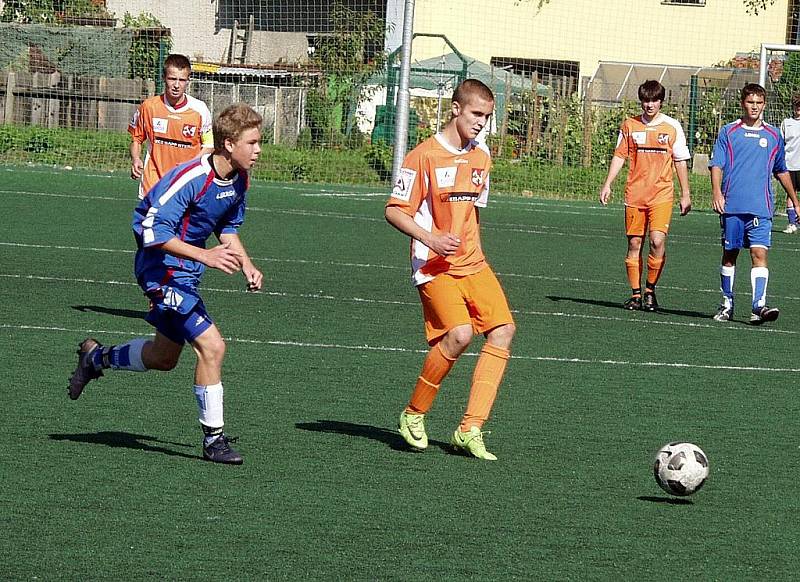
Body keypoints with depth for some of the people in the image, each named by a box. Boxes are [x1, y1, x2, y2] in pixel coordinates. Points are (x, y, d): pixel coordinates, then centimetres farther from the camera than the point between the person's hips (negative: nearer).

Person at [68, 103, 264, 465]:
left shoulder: (239, 179, 1)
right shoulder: (190, 178, -27)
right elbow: (153, 232, -29)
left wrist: (246, 265, 3)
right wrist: (205, 256, -36)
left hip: (186, 272, 9)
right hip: (163, 269, -9)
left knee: (164, 357, 22)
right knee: (211, 346, -18)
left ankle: (96, 357, 47)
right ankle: (213, 439, -7)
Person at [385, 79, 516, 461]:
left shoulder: (481, 157, 12)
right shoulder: (425, 155, -10)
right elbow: (394, 210, -10)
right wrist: (431, 239, -22)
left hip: (473, 265, 7)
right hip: (435, 267, -7)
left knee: (503, 329, -10)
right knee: (459, 333, -25)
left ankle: (470, 430, -8)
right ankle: (413, 415, -3)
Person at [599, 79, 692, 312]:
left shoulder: (672, 127, 3)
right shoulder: (629, 125, 7)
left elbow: (680, 162, 8)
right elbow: (619, 156, 13)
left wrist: (685, 194, 8)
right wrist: (607, 184, 4)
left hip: (662, 194, -2)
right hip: (635, 194, 2)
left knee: (658, 241, -16)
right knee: (634, 244, 2)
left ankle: (650, 289, 0)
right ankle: (635, 294, 12)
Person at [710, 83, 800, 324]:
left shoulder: (773, 135, 12)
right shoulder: (729, 132, 5)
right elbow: (717, 164, -1)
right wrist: (716, 192, -16)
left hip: (761, 207, 1)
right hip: (732, 205, 0)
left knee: (759, 253, -11)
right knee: (729, 254, 7)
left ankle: (759, 305, -19)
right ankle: (727, 304, 18)